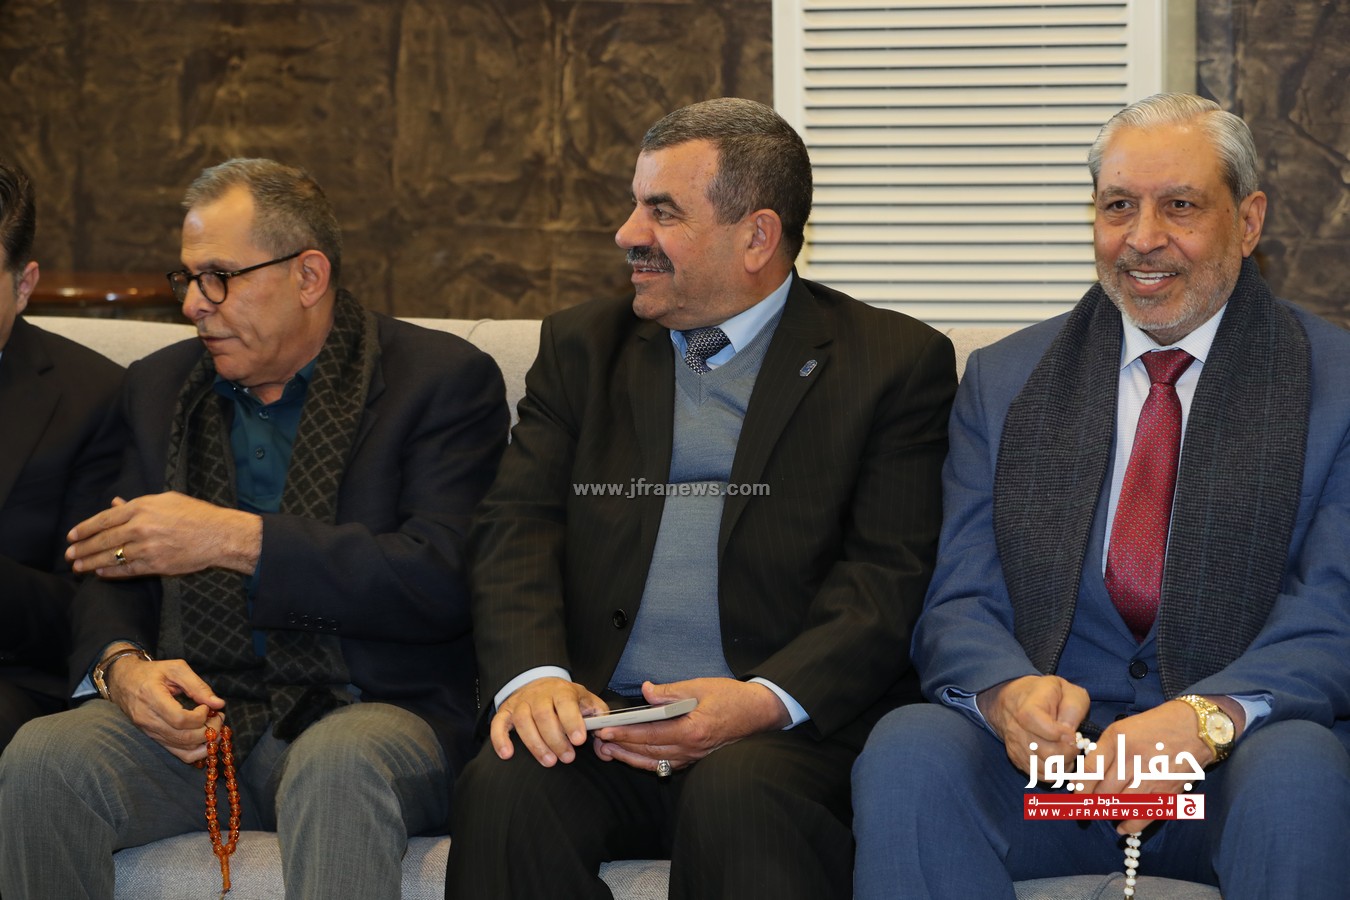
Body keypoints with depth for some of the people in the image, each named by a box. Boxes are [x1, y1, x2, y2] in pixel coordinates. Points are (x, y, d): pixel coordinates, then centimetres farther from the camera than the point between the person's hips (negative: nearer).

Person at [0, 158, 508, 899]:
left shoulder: (442, 380, 1)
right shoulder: (160, 386, 18)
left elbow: (444, 582, -12)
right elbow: (113, 573, 18)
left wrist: (236, 539, -17)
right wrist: (122, 664, -7)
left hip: (362, 713, -4)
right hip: (192, 717, 4)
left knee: (338, 765, -39)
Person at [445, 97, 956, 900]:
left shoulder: (897, 362, 8)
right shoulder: (583, 346, 20)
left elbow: (889, 576, -2)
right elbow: (518, 526, 8)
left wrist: (763, 702, -19)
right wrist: (532, 675, -13)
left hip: (793, 724, -2)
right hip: (599, 718, 3)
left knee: (738, 795, -36)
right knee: (507, 788, -29)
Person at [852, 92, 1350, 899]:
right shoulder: (1004, 382, 13)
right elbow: (960, 605, 6)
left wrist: (1206, 719, -29)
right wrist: (1010, 692, -20)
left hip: (1241, 749, -2)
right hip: (1049, 744, 2)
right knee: (906, 751, -29)